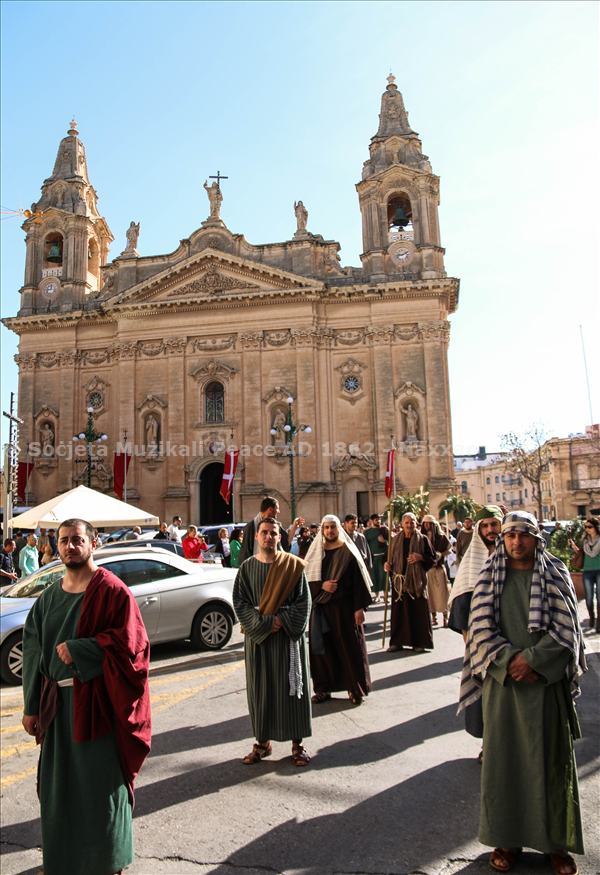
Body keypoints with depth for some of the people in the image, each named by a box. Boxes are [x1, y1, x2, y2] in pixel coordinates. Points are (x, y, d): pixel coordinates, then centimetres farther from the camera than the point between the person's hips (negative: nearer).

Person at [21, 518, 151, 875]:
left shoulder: (111, 590, -11)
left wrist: (78, 649, -19)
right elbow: (35, 653, 11)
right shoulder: (49, 597, 8)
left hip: (96, 701, -5)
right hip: (57, 701, 6)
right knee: (58, 784, 15)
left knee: (101, 781, 7)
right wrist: (32, 705, 9)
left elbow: (130, 642, -16)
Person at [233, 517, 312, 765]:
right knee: (259, 688, 8)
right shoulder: (247, 567, 3)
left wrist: (282, 621, -15)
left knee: (291, 686, 4)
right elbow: (239, 602, -1)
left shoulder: (294, 565, -2)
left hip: (288, 635, -1)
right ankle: (263, 742, 23)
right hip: (257, 636, 2)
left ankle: (297, 742, 17)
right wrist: (264, 623, -13)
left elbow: (303, 602, -3)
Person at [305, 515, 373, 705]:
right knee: (322, 648, 5)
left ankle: (356, 689, 16)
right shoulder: (315, 552, 7)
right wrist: (322, 585, -13)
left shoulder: (348, 551, -2)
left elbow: (359, 580, -6)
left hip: (345, 607, -3)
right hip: (320, 607, 3)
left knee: (349, 647, 2)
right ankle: (324, 688, 18)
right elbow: (306, 578, 5)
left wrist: (360, 607, -12)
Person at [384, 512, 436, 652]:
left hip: (417, 580, -2)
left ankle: (419, 642, 12)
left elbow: (433, 559, 2)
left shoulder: (423, 539, 2)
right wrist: (387, 564, -5)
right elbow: (390, 558, 16)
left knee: (418, 611, 0)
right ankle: (397, 642, 12)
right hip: (399, 581, 2)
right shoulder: (396, 540, 9)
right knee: (398, 611, 3)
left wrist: (420, 557, -15)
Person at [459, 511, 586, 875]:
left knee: (551, 759, 6)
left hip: (547, 681, 0)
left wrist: (532, 659, -14)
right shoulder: (491, 577, 3)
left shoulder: (556, 575, 2)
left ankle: (557, 840, 22)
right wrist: (510, 659, -15)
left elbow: (566, 629, -3)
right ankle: (507, 837, 20)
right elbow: (481, 627, -2)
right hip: (502, 681, 1)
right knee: (504, 758, 6)